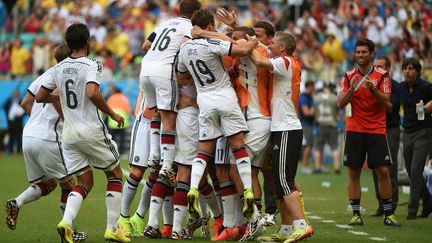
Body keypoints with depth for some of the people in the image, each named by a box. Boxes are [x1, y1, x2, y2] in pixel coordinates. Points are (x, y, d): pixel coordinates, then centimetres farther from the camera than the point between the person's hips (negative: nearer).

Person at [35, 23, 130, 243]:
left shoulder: (59, 68, 8)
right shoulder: (90, 66, -11)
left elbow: (40, 97, 12)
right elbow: (92, 93, -28)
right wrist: (112, 114, -15)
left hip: (69, 133, 6)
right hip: (91, 130, -6)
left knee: (84, 183, 11)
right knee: (115, 174, 13)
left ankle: (66, 221, -15)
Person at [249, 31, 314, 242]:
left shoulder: (285, 63, -10)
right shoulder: (290, 64, 15)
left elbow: (260, 62, -23)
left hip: (286, 131, -9)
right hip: (284, 129, 9)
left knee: (283, 181, -13)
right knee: (283, 180, 11)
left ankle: (301, 224, -19)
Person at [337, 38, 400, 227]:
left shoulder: (382, 75, 1)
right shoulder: (349, 76, 5)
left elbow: (385, 101, -8)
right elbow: (340, 104, -2)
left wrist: (373, 90, -25)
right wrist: (351, 89, -19)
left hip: (377, 130, -1)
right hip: (354, 130, 1)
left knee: (383, 171, -6)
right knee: (353, 172, -1)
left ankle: (388, 214, 2)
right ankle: (356, 214, 5)